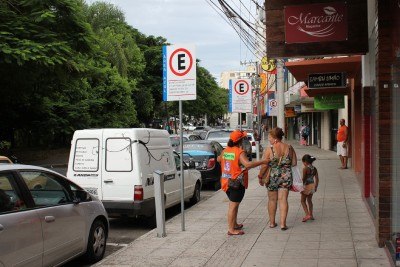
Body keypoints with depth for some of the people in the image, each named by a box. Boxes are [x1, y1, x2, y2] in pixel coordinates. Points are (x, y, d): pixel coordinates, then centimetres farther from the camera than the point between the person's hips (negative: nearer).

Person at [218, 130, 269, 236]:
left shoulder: (225, 151, 6)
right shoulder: (240, 152, -19)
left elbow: (219, 159, 24)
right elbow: (248, 164, -33)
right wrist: (263, 162, -25)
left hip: (226, 182, 8)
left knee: (233, 204, 21)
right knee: (233, 205, -3)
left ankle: (234, 224, 34)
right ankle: (231, 229, 3)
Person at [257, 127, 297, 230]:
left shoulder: (269, 150, -13)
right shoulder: (289, 148, -3)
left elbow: (264, 166, -12)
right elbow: (294, 163, 2)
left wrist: (260, 176, 1)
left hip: (272, 177, -2)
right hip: (286, 177, 2)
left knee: (272, 200, 12)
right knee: (283, 199, 5)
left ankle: (272, 222, 22)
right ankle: (283, 223, 1)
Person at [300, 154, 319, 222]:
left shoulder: (305, 169, -17)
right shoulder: (314, 169, 3)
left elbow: (304, 179, -18)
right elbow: (317, 179, 8)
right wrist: (316, 186, 19)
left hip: (307, 186, -7)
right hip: (313, 185, 7)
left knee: (303, 201, 5)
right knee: (309, 200, 20)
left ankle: (307, 215, -6)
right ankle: (311, 215, 26)